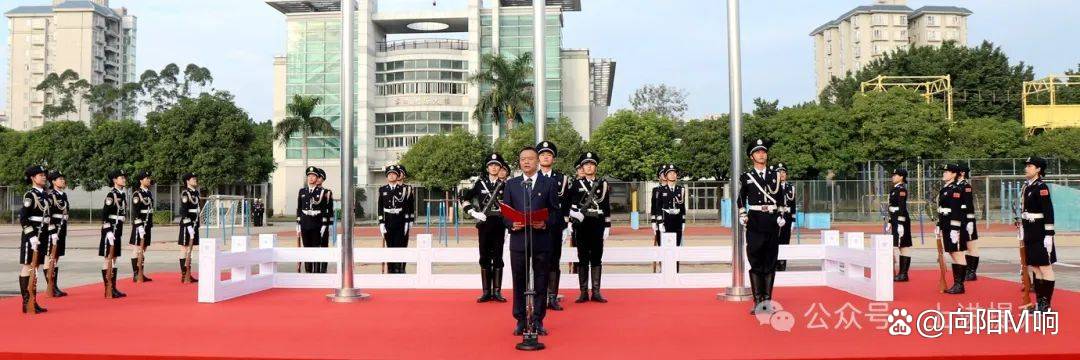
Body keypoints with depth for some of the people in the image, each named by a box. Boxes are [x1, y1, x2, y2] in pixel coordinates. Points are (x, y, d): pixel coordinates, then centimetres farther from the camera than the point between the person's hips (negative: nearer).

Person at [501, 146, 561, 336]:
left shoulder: (548, 184, 5)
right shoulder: (511, 184, 10)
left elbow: (555, 212, 4)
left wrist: (545, 223, -14)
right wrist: (511, 224, -10)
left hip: (541, 240, -1)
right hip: (518, 239, 1)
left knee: (541, 283, 4)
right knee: (519, 282, 4)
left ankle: (538, 321, 14)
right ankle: (521, 321, 13)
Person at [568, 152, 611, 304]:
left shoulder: (603, 184, 8)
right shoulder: (576, 184, 5)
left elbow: (607, 207, 6)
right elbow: (570, 205, 3)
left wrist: (607, 227, 2)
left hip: (598, 225, 1)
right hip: (582, 226, -1)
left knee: (596, 259, 4)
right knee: (583, 259, 2)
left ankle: (596, 292, 7)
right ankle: (583, 292, 5)